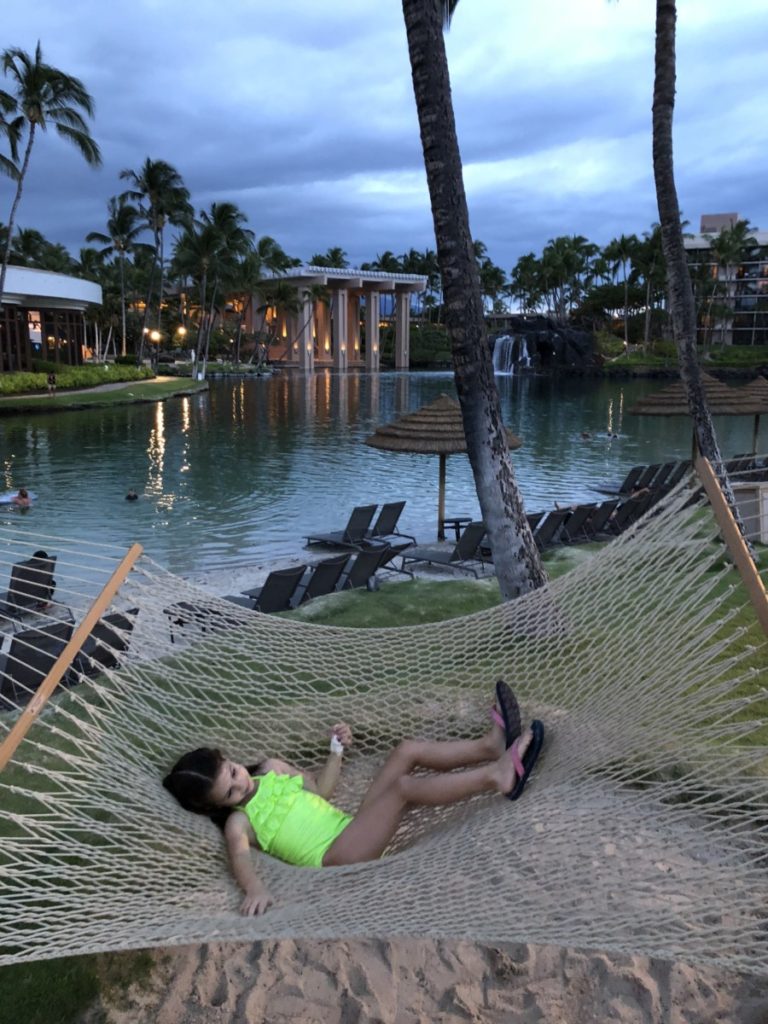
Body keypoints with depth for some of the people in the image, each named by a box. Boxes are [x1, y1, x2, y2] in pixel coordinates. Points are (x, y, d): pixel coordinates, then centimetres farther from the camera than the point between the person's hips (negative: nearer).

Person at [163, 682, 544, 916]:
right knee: (403, 786, -29)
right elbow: (240, 856, -24)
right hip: (337, 855, -8)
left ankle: (491, 745, -13)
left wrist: (337, 749, 6)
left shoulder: (269, 769, 17)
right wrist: (255, 890, -47)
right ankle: (496, 777, -32)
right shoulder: (238, 822, -4)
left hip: (352, 827, 8)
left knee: (407, 750, -8)